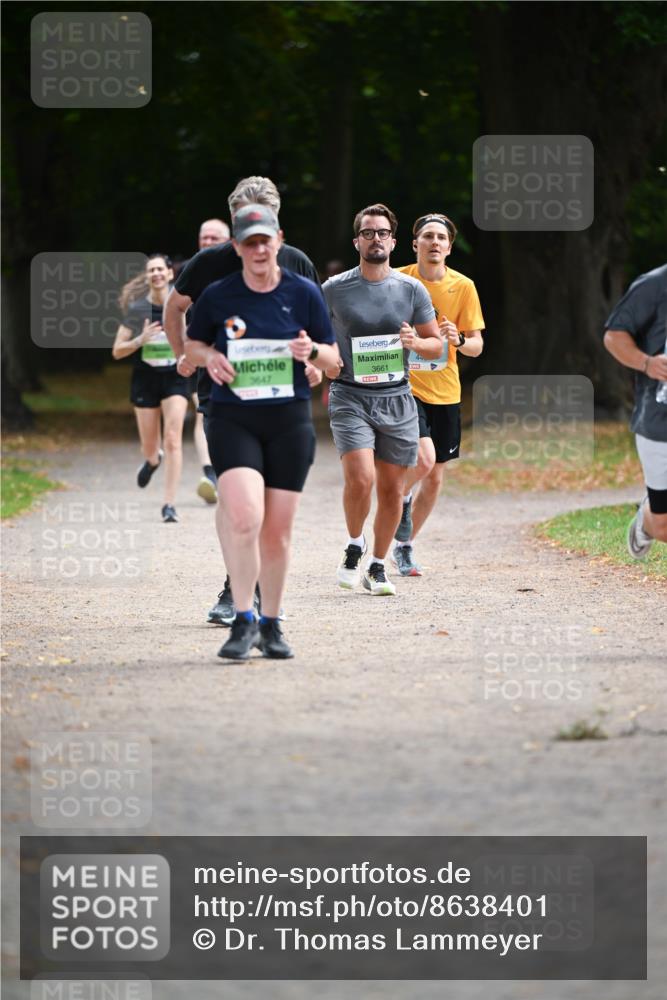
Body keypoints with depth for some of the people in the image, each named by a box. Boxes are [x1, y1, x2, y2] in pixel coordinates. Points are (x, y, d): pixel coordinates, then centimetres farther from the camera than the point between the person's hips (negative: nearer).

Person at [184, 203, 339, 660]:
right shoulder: (218, 296, 2)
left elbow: (333, 358, 11)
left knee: (277, 530, 3)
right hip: (232, 418, -1)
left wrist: (312, 351, -12)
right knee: (243, 515, -21)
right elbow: (192, 344, 17)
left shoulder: (304, 293, 4)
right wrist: (209, 357, -5)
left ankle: (271, 626, 19)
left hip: (290, 420, 1)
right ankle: (244, 621, -11)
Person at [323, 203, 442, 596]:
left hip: (397, 398, 2)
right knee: (361, 479, -20)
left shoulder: (412, 289, 4)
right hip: (350, 397, -2)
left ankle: (377, 566, 22)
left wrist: (416, 342, -11)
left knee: (392, 489, 5)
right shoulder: (334, 289, 1)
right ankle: (354, 549, 6)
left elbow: (437, 345, 11)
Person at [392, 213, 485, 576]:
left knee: (434, 477, 7)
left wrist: (458, 341, -18)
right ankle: (401, 498, 9)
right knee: (424, 457, -25)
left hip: (445, 392, 3)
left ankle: (404, 547, 25)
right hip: (405, 386, -3)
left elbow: (477, 344, 3)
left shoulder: (463, 287, 0)